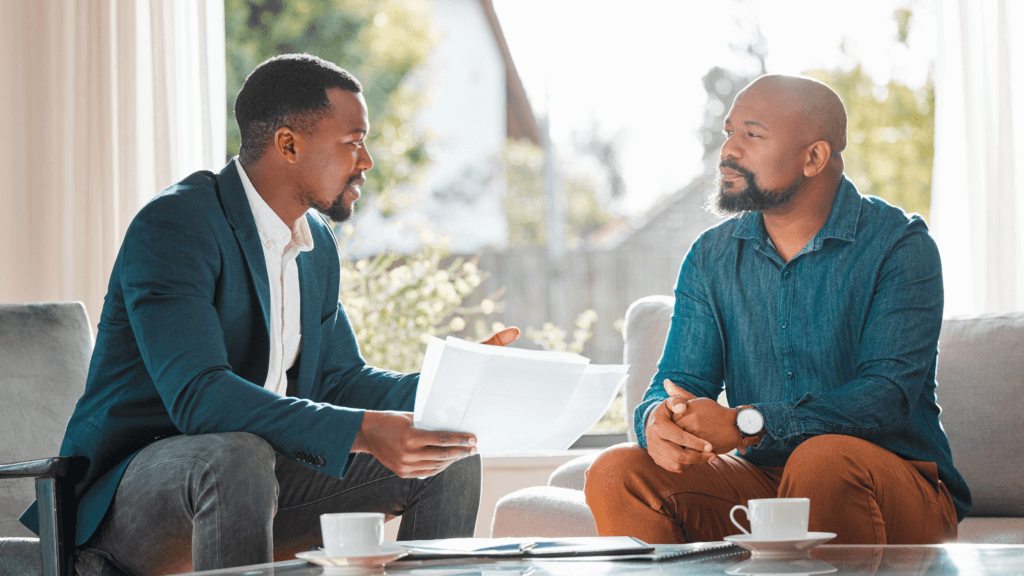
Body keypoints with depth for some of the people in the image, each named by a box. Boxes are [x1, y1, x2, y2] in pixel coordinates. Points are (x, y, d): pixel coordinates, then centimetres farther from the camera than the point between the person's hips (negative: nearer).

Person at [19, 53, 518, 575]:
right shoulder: (171, 225, -20)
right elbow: (195, 395, -31)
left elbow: (337, 380, 16)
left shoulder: (317, 244, 10)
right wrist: (364, 431, -38)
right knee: (238, 458, -40)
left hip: (254, 474, 8)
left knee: (450, 459, 0)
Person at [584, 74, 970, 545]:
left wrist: (744, 424, -31)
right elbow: (679, 380, 5)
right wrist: (657, 420, -23)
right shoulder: (710, 258, 10)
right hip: (761, 481, 4)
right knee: (617, 473, -19)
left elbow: (888, 393, -18)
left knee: (823, 459, -38)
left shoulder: (898, 246, -7)